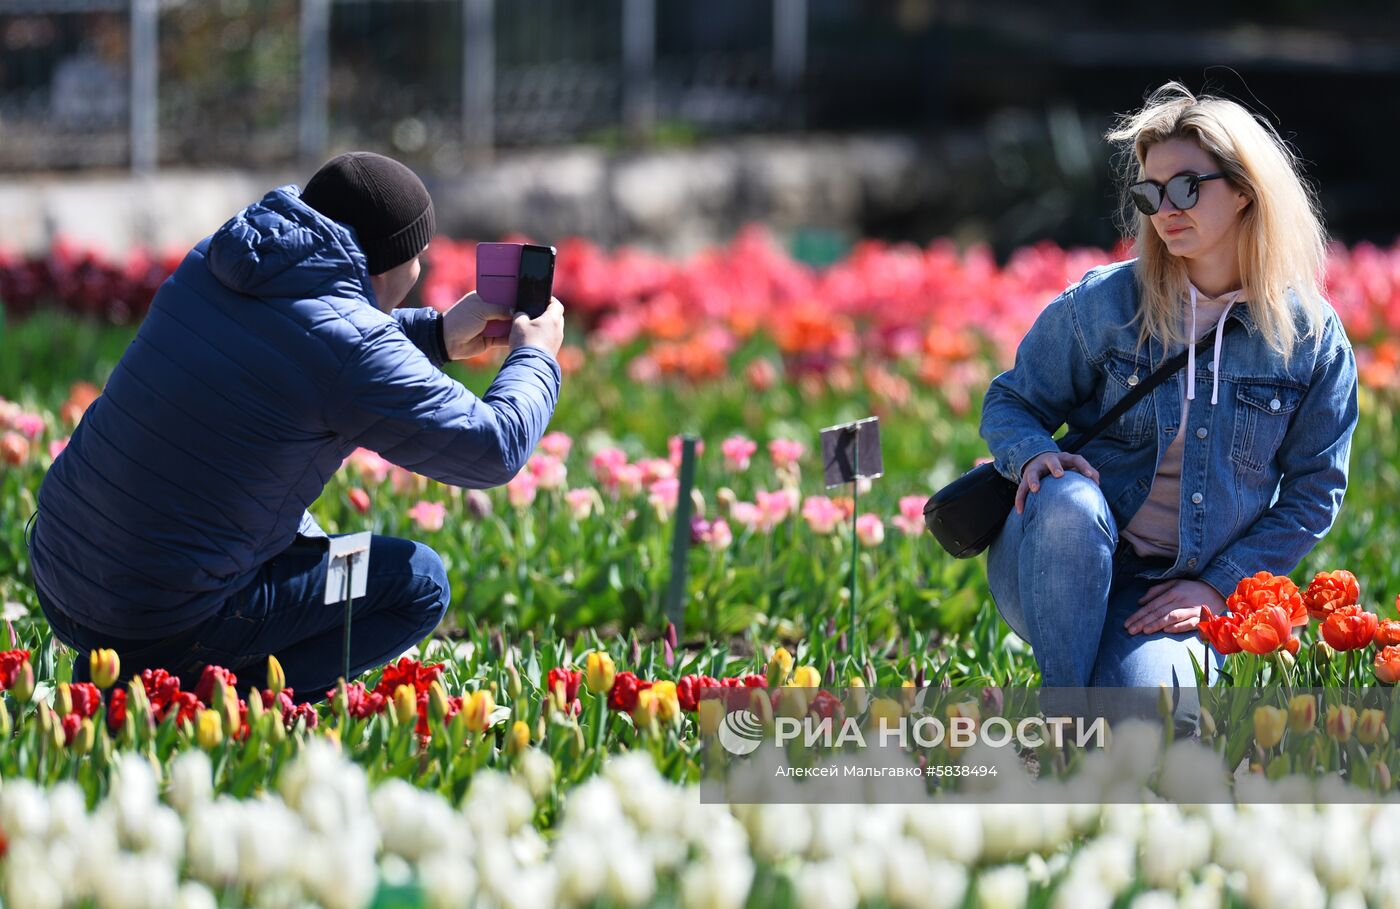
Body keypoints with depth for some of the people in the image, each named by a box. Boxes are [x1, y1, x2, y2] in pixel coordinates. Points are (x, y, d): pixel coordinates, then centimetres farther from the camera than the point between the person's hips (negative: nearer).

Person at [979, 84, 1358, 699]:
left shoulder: (1314, 338, 1)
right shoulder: (1102, 305, -1)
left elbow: (1314, 492, 6)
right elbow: (1010, 402, 8)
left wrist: (1219, 585, -5)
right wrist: (1034, 454, -16)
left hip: (1175, 598, 0)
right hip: (1057, 574, 1)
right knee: (1069, 501, -36)